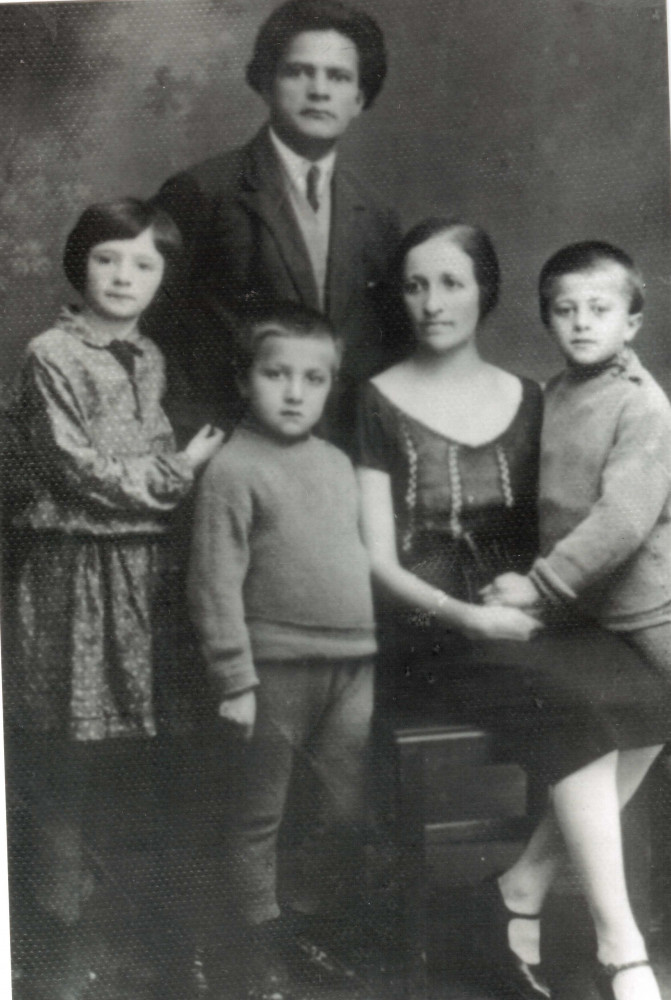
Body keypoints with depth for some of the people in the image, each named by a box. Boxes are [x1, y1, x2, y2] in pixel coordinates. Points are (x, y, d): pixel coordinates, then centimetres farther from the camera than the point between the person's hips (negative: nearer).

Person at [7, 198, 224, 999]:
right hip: (77, 564, -6)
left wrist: (185, 467, 1)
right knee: (68, 741, 0)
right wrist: (175, 476, -8)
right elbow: (75, 467, -13)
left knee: (127, 736, 11)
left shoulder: (148, 358, 13)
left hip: (142, 561, 6)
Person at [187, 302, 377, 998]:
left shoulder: (337, 463, 11)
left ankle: (314, 922, 31)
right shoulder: (233, 469, -9)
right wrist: (234, 680, -14)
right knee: (259, 816, 7)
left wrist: (372, 643, 17)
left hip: (353, 665, 6)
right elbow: (215, 583, -12)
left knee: (351, 811, 11)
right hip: (277, 670, -6)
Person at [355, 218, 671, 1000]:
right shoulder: (381, 403, 0)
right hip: (427, 631, -4)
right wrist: (464, 615, -19)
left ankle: (522, 894, -12)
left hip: (524, 618, 5)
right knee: (580, 710, -29)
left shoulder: (524, 401, 13)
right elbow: (378, 560, -5)